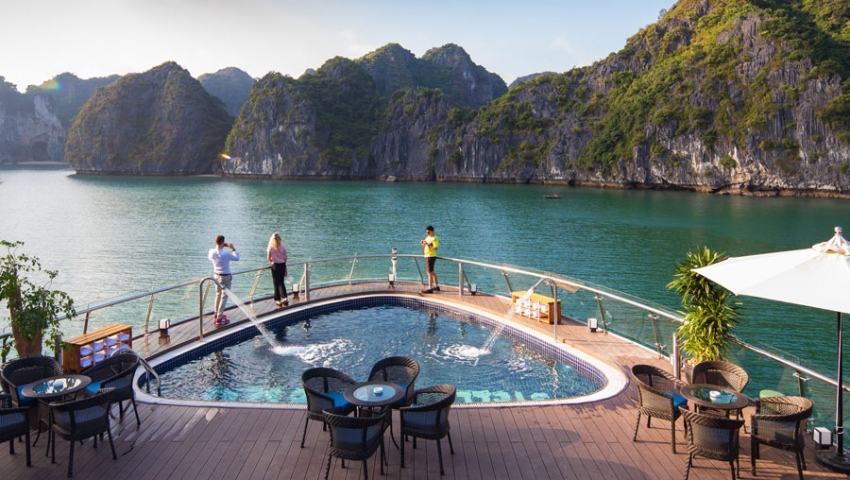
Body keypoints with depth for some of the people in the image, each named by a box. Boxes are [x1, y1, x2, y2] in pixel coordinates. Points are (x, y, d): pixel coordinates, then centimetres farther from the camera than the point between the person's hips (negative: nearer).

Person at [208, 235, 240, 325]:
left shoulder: (212, 252, -8)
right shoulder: (226, 254, -25)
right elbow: (236, 258, -11)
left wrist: (219, 247, 12)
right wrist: (233, 249, 0)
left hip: (216, 275, 7)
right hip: (225, 277, -7)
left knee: (218, 294, 23)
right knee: (224, 297, 1)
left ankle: (217, 314, 37)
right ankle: (219, 318, 0)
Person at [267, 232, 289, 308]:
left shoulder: (270, 247, -10)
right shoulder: (283, 247, -5)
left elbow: (269, 258, -6)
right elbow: (285, 258, 1)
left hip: (275, 266, -2)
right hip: (282, 265, 2)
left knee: (276, 283, 7)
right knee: (281, 282, 17)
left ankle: (278, 301, 9)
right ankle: (285, 298, 8)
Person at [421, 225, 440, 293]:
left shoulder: (434, 239, -14)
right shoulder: (427, 237, 14)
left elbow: (435, 248, -24)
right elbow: (424, 245, 25)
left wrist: (428, 245, -28)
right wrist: (423, 243, 3)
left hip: (431, 256, -10)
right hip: (427, 256, 10)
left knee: (430, 272, -10)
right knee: (432, 272, 18)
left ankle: (430, 288, -9)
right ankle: (436, 286, 30)